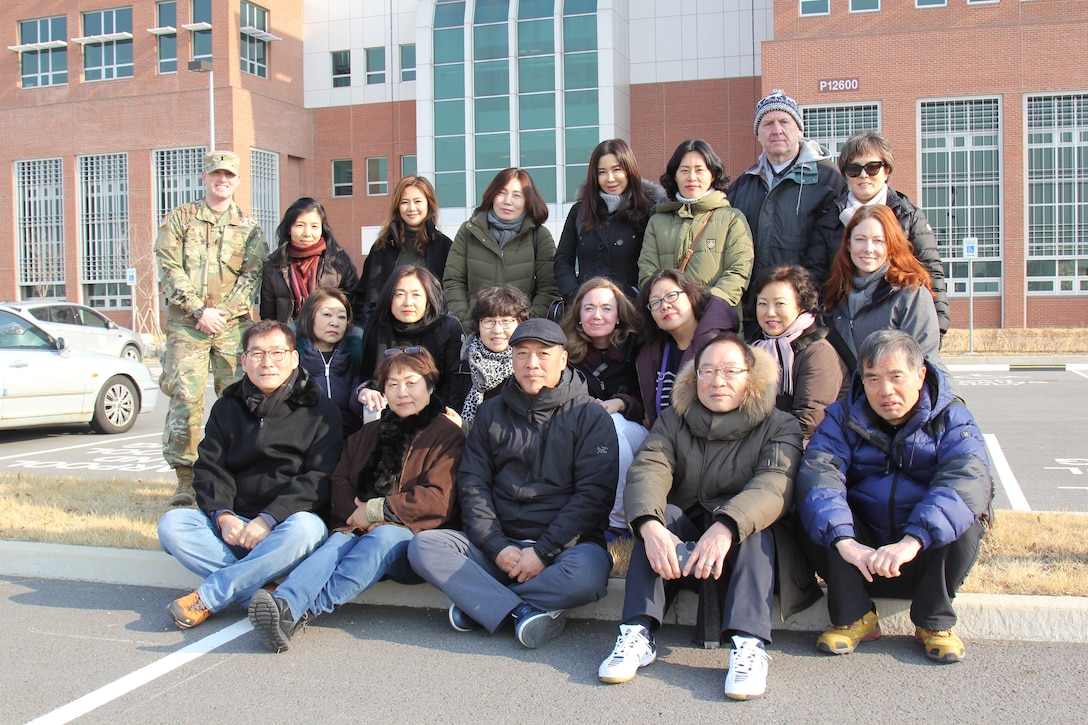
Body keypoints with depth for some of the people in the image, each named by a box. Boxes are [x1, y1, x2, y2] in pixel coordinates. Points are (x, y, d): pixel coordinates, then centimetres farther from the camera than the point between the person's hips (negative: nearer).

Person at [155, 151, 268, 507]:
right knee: (186, 397, -9)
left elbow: (253, 274, 4)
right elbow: (169, 268, 1)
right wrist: (199, 310, -10)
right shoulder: (179, 219, 11)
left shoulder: (249, 226, 14)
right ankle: (185, 479, -4)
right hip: (186, 322, -1)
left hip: (234, 324, 1)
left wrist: (223, 310, -9)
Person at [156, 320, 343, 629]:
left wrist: (268, 520, -20)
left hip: (285, 525, -3)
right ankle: (259, 593, -30)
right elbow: (209, 470, 6)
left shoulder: (319, 411, 2)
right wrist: (223, 516, -14)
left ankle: (208, 597, -26)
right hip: (233, 527, 3)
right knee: (172, 523, -21)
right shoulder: (227, 408, 15)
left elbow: (318, 479, -8)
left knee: (305, 528, -36)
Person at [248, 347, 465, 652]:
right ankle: (283, 605, -56)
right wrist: (357, 514, -6)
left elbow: (438, 500, -5)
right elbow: (340, 481, 15)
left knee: (384, 536, -36)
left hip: (413, 541, -4)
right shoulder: (369, 434, 25)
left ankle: (305, 609, -50)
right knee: (338, 543, -30)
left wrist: (376, 510, -9)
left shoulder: (448, 435, 8)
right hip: (359, 530, 4)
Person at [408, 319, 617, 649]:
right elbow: (472, 485, 6)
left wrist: (543, 551, -15)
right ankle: (524, 612, -24)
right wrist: (497, 546, -10)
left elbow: (594, 493, -6)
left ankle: (480, 605, -16)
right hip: (499, 544, 3)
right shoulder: (491, 414, 12)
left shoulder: (589, 415, 1)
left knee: (588, 570, -36)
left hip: (565, 543, -2)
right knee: (423, 545, -19)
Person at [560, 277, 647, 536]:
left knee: (608, 422, -33)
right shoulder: (569, 353, 7)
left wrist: (619, 404, -18)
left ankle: (620, 522, -30)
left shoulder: (636, 349, 2)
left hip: (636, 435, -1)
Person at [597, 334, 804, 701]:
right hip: (680, 539, 2)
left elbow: (775, 485, -21)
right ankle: (639, 633, -33)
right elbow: (646, 470, -13)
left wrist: (725, 528, -41)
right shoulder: (674, 421, 6)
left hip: (744, 548, -2)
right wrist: (650, 526, -36)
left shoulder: (778, 426, -1)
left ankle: (749, 643, -40)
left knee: (752, 524, -31)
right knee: (659, 514, -26)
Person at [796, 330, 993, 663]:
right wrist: (844, 541, -40)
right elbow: (817, 476, -21)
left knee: (964, 512, -27)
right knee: (821, 511, -23)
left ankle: (934, 622, -10)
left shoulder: (952, 419, -7)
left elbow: (966, 481, -27)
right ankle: (853, 617, -11)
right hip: (860, 558, 1)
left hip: (928, 558, -1)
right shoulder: (842, 418, -3)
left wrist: (912, 541, -43)